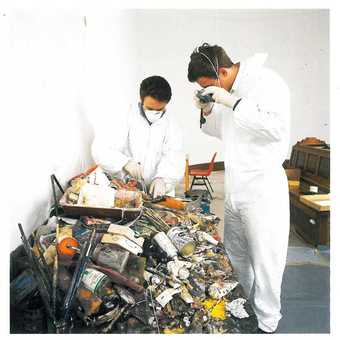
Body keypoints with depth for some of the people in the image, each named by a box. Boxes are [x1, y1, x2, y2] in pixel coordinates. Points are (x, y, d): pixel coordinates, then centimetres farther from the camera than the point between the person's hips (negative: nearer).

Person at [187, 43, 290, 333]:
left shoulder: (267, 82, -13)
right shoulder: (229, 92, 10)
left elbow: (278, 128, -26)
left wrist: (232, 102, -24)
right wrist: (208, 110, 3)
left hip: (263, 190, -8)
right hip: (235, 189, 8)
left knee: (265, 262, 5)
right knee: (235, 256, 21)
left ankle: (267, 324, 26)